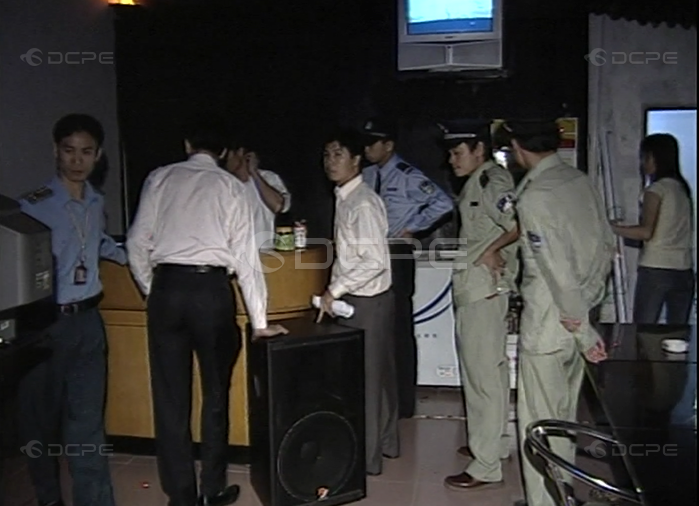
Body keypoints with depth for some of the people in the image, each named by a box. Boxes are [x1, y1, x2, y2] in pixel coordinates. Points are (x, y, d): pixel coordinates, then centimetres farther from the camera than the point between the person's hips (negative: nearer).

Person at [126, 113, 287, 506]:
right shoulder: (231, 186, 4)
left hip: (167, 287, 1)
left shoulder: (160, 178, 8)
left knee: (171, 397, 9)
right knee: (216, 394, 13)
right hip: (212, 289, -1)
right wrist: (260, 322, 4)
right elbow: (245, 256, 1)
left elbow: (138, 242, 3)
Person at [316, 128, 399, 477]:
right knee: (378, 372, 18)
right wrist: (336, 291, 11)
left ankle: (367, 457, 15)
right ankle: (385, 443, 33)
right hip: (357, 298, 9)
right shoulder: (344, 199, 9)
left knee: (365, 375, 1)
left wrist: (335, 291, -19)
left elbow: (375, 261, -24)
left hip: (366, 301, -9)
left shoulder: (362, 203, -19)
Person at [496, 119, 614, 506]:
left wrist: (584, 331, -13)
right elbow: (607, 245, 11)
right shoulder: (581, 181, 4)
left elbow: (559, 272, -21)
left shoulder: (533, 197, -20)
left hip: (549, 324, -8)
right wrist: (589, 299, 16)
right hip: (579, 318, 8)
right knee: (564, 416, 21)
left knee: (539, 422, 5)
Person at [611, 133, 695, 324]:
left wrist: (613, 228, -10)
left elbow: (646, 232, -17)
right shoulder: (683, 188, 14)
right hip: (684, 271, 7)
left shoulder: (656, 189, -7)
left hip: (655, 270, -7)